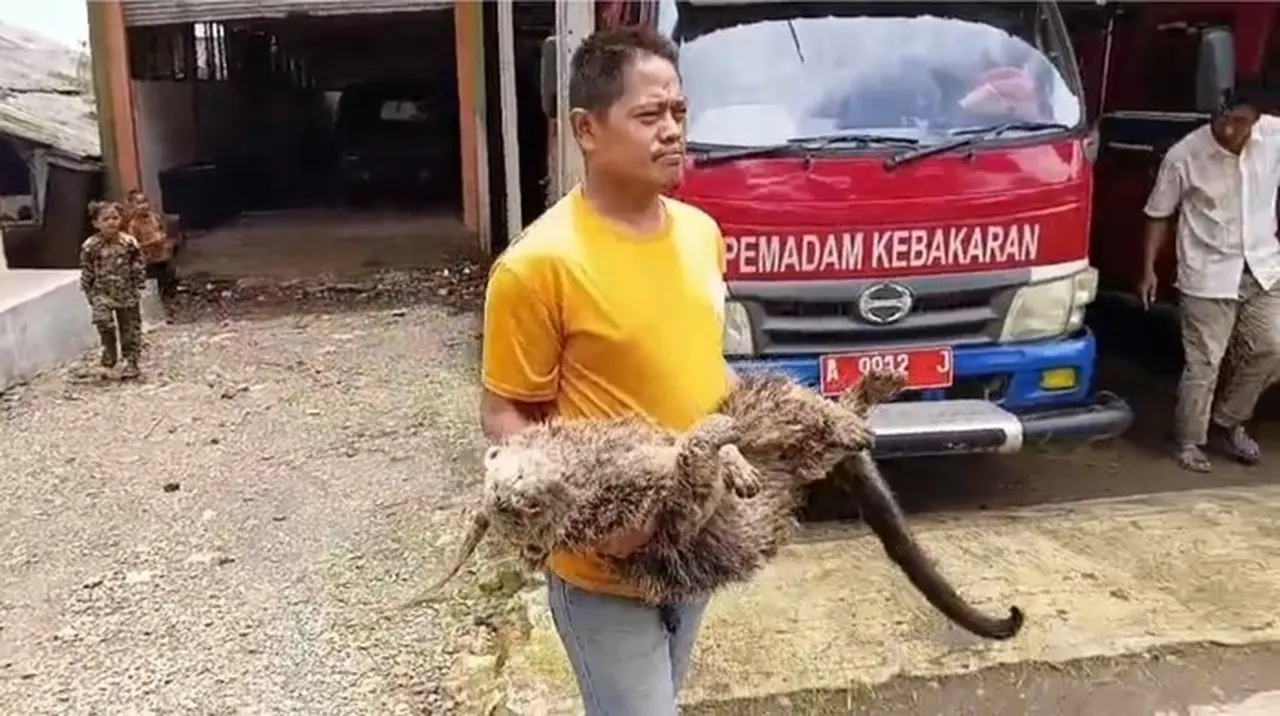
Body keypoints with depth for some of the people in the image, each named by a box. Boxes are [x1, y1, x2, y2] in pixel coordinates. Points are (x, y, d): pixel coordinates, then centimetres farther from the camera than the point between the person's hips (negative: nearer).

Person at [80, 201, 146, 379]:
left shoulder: (130, 243, -9)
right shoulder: (90, 246, -9)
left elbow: (139, 268, -1)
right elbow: (86, 272, -1)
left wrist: (136, 289, -4)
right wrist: (90, 293, -1)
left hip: (126, 293, 1)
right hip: (102, 292, -1)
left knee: (130, 328, 6)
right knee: (102, 318, -24)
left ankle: (131, 361, 19)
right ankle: (110, 348, 1)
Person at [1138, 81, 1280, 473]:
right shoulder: (1185, 155, -17)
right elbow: (1159, 214, -6)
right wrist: (1149, 270, -7)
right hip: (1209, 275, -4)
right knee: (1203, 364, -1)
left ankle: (1227, 423, 30)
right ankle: (1190, 441, 15)